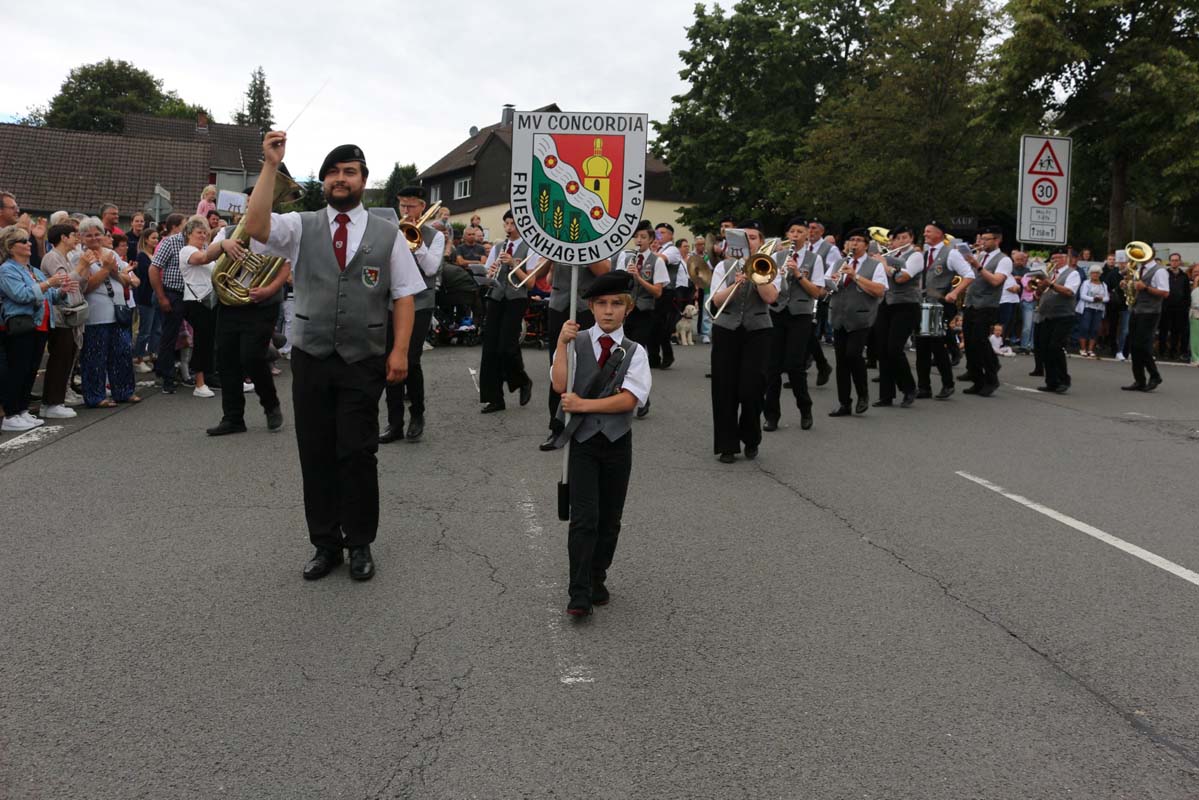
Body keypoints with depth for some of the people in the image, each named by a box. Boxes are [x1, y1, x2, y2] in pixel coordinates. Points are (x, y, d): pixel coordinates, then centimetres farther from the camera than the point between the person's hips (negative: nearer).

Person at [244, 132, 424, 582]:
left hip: (364, 363, -1)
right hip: (311, 359, 2)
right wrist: (271, 166, -17)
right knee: (315, 454, 8)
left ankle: (360, 545, 18)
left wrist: (400, 350, -9)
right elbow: (255, 226, -13)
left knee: (358, 455, 3)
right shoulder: (301, 227, 5)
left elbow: (404, 296, 2)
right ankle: (325, 544, 21)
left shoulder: (387, 235, 4)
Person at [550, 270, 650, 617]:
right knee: (584, 517, -9)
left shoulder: (635, 351, 1)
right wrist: (562, 342, -19)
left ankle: (597, 581, 28)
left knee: (610, 518, 11)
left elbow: (629, 399, -13)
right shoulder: (576, 342, -1)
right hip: (582, 440, -2)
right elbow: (560, 385, -15)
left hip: (617, 442, 2)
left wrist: (583, 404, -18)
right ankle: (579, 594, -5)